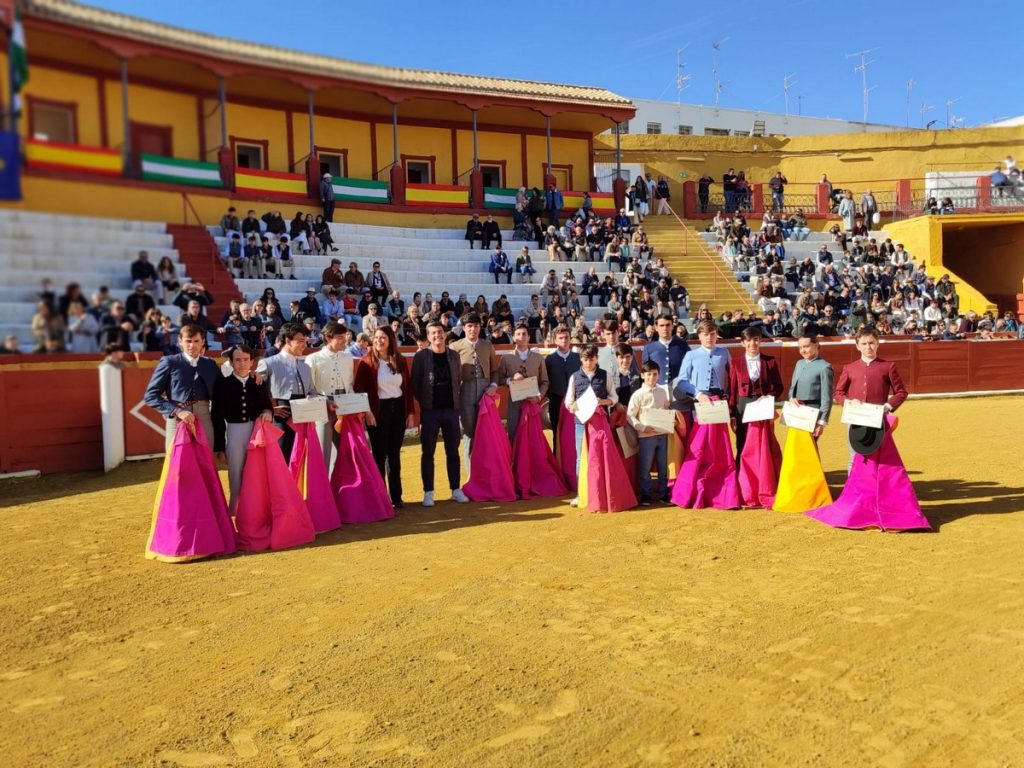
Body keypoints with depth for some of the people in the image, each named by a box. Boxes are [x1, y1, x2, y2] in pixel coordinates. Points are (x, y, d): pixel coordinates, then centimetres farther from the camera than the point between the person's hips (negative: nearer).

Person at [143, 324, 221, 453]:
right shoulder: (169, 362, 2)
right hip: (177, 420, -3)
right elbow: (151, 395, -4)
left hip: (204, 420, 3)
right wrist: (177, 411, -14)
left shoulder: (210, 364, 13)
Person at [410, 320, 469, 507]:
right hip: (430, 411, -3)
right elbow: (414, 384, -1)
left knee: (453, 451, 9)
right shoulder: (420, 357, -4)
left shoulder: (454, 355, 6)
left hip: (451, 410, 3)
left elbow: (459, 380, 11)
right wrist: (423, 403, -1)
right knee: (428, 452, 3)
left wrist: (458, 402, 4)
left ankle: (456, 490, 18)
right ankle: (428, 492, 11)